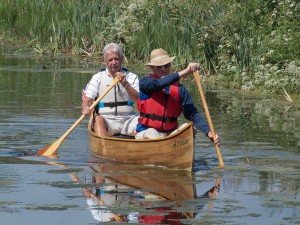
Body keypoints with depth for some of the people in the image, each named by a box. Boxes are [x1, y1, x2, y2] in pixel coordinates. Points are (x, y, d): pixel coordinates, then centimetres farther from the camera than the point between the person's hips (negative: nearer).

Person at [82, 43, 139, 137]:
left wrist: (125, 84, -15)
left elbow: (139, 100, -2)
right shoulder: (97, 78, 9)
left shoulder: (131, 77, 12)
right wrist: (86, 108, -26)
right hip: (107, 120, -1)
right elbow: (87, 101, -2)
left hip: (128, 120, 1)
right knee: (98, 119, -34)